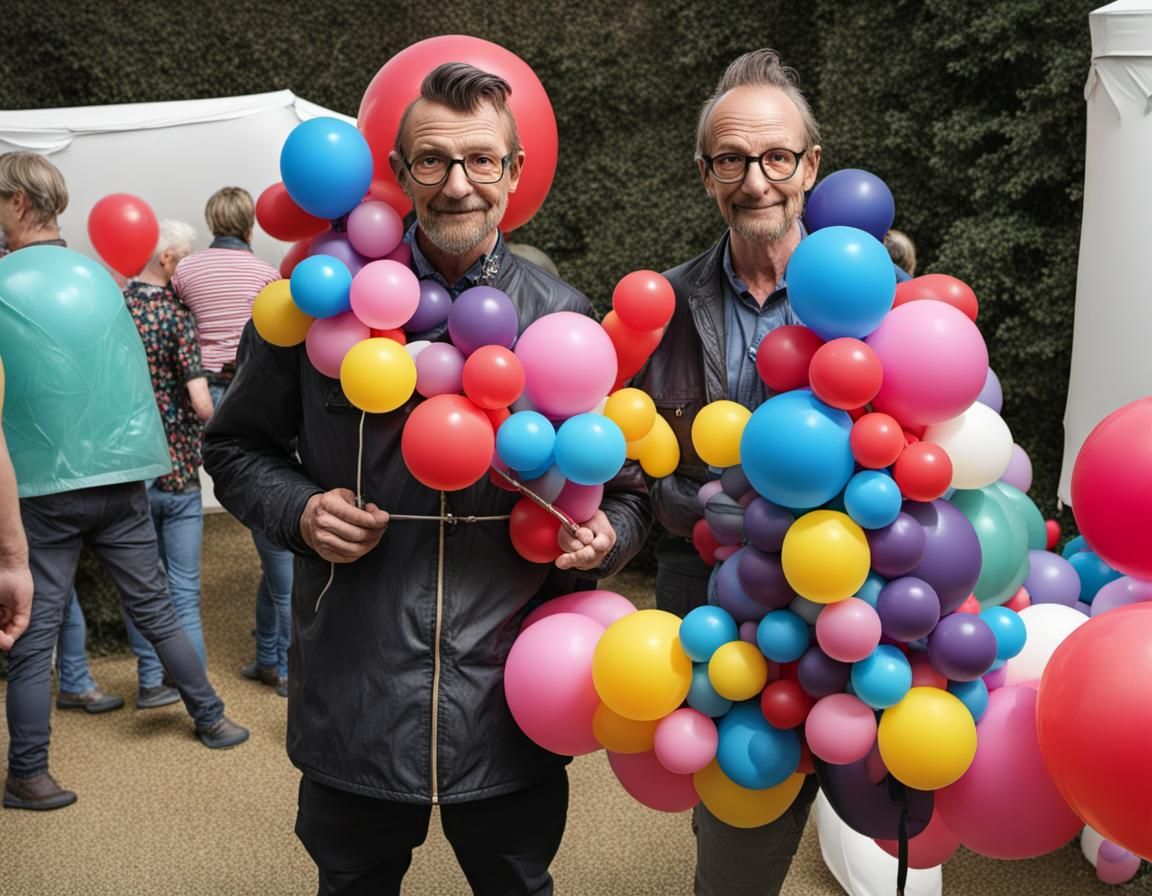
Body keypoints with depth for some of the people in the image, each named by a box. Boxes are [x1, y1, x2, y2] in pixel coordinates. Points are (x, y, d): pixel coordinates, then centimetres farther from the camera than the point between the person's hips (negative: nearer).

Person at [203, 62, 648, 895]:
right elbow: (236, 443, 8)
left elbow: (624, 483, 8)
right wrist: (299, 509, -10)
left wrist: (606, 535, -13)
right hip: (353, 701, 0)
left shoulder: (563, 316, 0)